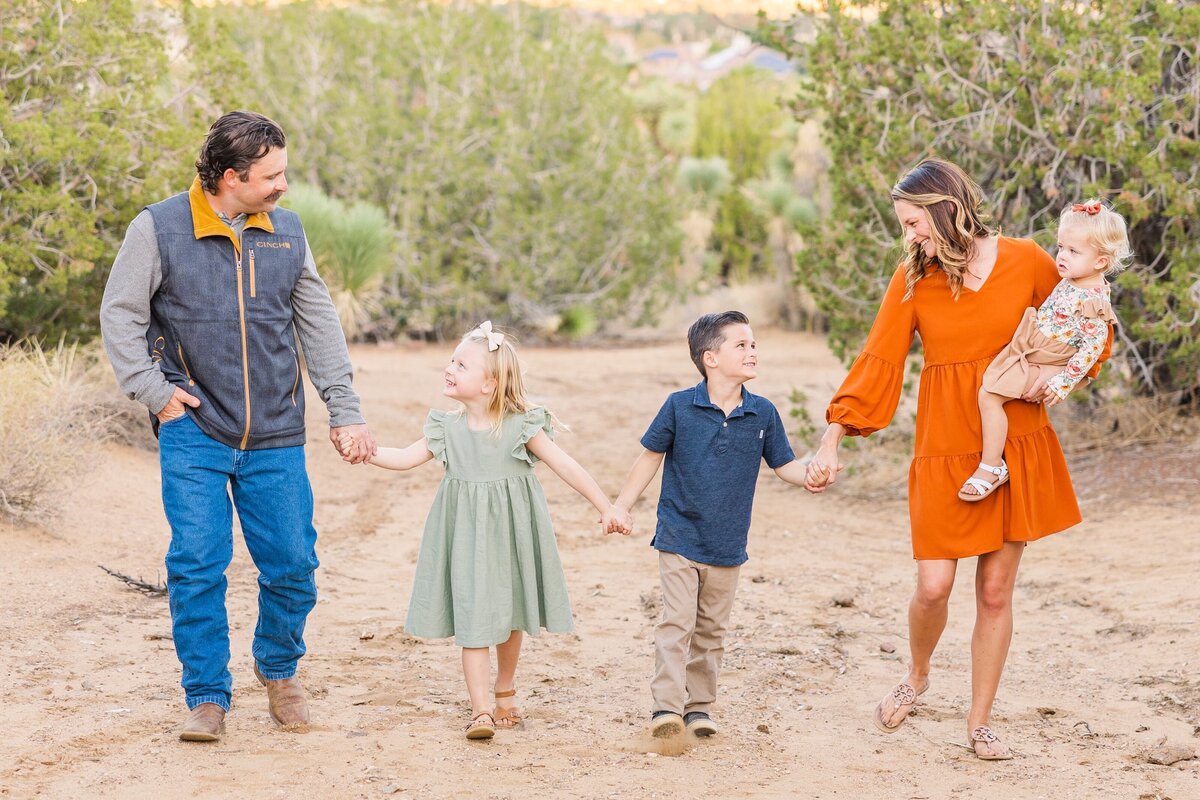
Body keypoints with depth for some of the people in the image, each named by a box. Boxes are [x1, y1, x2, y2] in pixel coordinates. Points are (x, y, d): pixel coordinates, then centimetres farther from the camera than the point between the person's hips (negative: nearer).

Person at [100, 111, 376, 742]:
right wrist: (153, 391, -7)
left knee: (293, 564, 3)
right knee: (198, 564, -8)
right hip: (194, 433, -3)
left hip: (276, 439, 3)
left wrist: (345, 410, 9)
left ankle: (278, 669, 29)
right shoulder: (159, 229, -5)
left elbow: (318, 325, 12)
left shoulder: (287, 233, 6)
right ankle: (207, 698, 6)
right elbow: (120, 315, 1)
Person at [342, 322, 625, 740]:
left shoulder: (520, 426, -12)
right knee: (473, 617, -6)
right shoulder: (448, 427, -2)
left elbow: (564, 465, -10)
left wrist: (604, 507, -9)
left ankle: (505, 691, 36)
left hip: (510, 532, -1)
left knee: (511, 616, 14)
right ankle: (480, 709, -7)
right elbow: (407, 457, -1)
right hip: (466, 535, 1)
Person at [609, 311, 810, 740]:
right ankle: (667, 706, -9)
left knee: (711, 630, 11)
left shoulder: (763, 414, -1)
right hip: (679, 539, -3)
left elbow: (784, 464, 5)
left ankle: (699, 706, 20)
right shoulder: (680, 406, -8)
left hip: (727, 546, 3)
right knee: (677, 622, -10)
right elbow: (651, 457, 1)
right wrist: (621, 506, 0)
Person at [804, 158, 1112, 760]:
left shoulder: (1025, 261, -3)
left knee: (996, 590, 4)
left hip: (1017, 445, 0)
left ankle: (979, 723, 18)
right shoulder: (912, 279, -2)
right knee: (933, 586, -7)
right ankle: (917, 677, 26)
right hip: (945, 451, 0)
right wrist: (831, 444, -12)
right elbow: (876, 364, -4)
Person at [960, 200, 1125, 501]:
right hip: (1029, 349, 10)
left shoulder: (1093, 301, -25)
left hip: (1041, 366, -10)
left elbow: (1093, 347, -25)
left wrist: (1063, 382, -25)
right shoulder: (1072, 280, 2)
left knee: (989, 394, -21)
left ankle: (992, 467, -15)